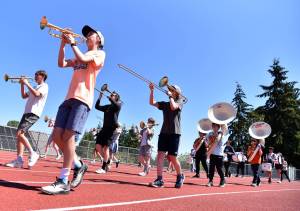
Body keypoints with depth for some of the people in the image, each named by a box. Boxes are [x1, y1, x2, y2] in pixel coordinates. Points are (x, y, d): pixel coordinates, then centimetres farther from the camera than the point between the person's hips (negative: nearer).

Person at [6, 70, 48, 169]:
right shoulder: (34, 87, 27)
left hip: (33, 113, -9)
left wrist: (27, 83, -13)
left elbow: (37, 94, -20)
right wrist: (22, 84, 16)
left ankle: (33, 154, -12)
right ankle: (19, 159, -2)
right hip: (27, 112, 9)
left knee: (19, 133, -20)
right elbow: (24, 96, 26)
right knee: (19, 135, 1)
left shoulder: (44, 86, -2)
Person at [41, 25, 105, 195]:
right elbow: (62, 64, 18)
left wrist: (73, 43, 2)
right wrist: (63, 44, 12)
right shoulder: (80, 57, 31)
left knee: (68, 136, -15)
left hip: (83, 99, -7)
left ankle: (63, 182, -8)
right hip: (69, 98, 7)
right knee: (57, 136, -2)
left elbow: (83, 59, -11)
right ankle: (79, 165, 14)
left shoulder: (100, 53, 9)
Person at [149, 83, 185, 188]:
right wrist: (152, 90, -1)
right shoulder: (165, 104, 18)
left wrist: (170, 96, -5)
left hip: (174, 133, -5)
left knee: (172, 157, -4)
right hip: (164, 132, 5)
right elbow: (152, 103, 9)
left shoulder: (180, 102, 4)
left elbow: (173, 107, -18)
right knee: (160, 154, -8)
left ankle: (180, 176, 20)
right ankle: (159, 179, -7)